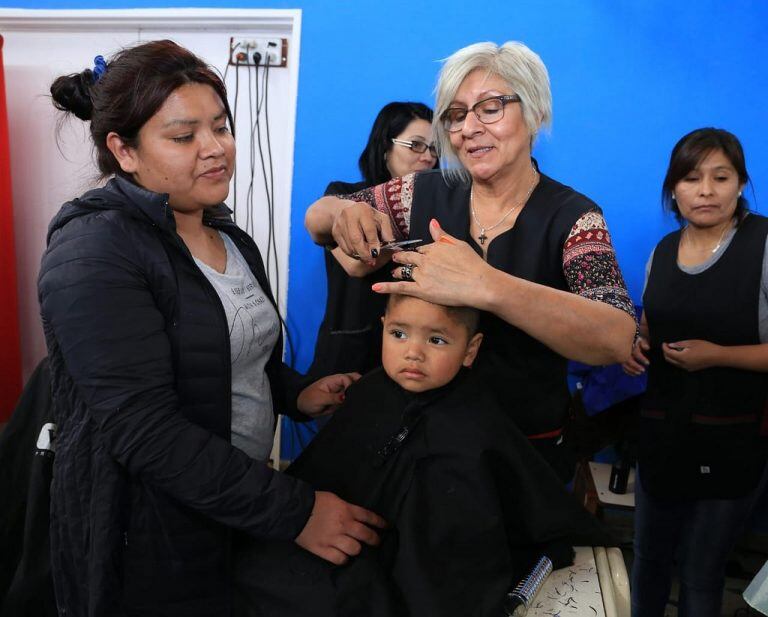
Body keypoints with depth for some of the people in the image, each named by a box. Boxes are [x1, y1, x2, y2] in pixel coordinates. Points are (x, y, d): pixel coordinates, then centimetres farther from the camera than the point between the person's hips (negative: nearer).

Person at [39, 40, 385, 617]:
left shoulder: (230, 239, 5)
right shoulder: (95, 254, -20)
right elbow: (144, 429, -26)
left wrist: (297, 394, -2)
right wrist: (295, 510, -26)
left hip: (242, 518, 7)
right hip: (150, 547, -7)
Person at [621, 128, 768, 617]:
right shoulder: (662, 252, 3)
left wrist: (719, 355, -24)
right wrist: (636, 348, -3)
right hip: (663, 430, 5)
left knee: (702, 573, 13)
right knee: (649, 556, 19)